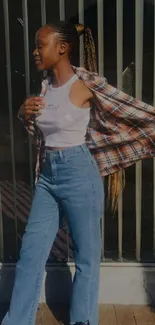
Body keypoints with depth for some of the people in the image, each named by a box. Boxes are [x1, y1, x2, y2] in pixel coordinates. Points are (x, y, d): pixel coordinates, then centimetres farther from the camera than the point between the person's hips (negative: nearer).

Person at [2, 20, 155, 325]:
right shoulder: (45, 85, 9)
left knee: (86, 256, 9)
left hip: (78, 173, -6)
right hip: (47, 174, 7)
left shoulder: (86, 84, -11)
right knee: (30, 253, 10)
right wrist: (25, 112, 1)